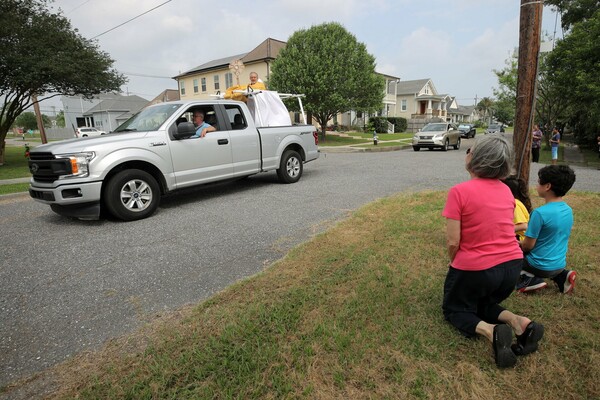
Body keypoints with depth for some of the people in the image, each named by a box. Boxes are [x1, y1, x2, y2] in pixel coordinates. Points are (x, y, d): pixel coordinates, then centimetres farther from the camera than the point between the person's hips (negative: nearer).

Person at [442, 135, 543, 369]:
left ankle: (490, 331, -10)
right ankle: (518, 322, 1)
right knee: (484, 305, 31)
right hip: (513, 265, 6)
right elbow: (501, 231, 9)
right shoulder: (506, 190, 2)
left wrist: (454, 265, 2)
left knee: (454, 309, 20)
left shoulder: (459, 192, -19)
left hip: (475, 269, -6)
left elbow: (453, 241, -19)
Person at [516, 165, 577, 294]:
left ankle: (529, 279, -6)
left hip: (540, 267, -7)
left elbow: (528, 246, -19)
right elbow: (552, 240, 12)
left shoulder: (540, 213, -25)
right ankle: (561, 276, 14)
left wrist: (519, 244, 3)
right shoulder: (568, 210, 0)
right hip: (559, 264, 7)